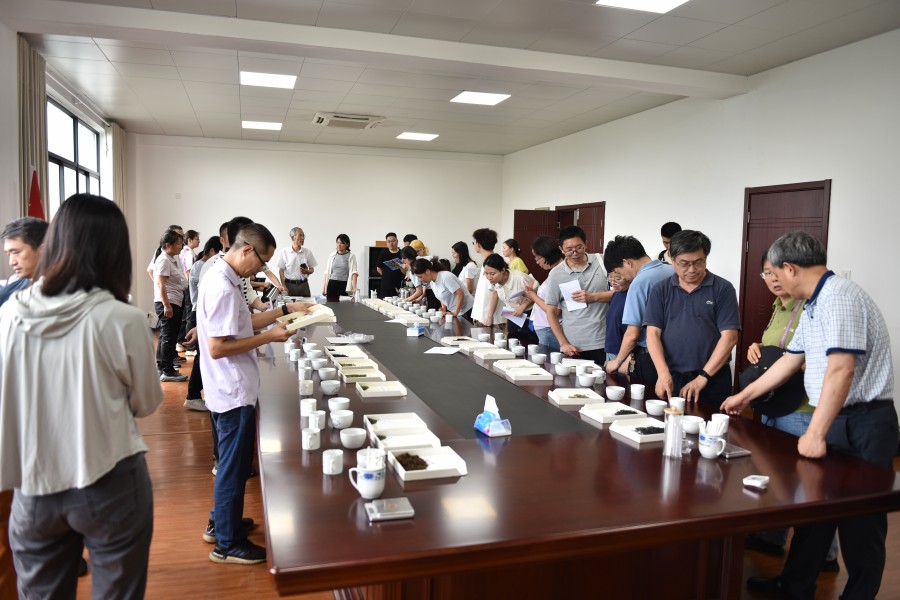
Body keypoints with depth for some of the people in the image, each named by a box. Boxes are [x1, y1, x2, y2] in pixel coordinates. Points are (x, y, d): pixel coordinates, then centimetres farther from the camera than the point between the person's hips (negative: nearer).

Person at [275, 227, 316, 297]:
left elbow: (312, 269, 10)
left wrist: (307, 271, -12)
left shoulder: (308, 252, 3)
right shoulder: (284, 252, -1)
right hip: (289, 284, -2)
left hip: (303, 284, 2)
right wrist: (283, 286, -7)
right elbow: (281, 270, 2)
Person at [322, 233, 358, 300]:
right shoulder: (332, 255, 9)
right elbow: (327, 272, 14)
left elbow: (354, 272, -9)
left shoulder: (351, 256, -1)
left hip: (344, 285, -3)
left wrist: (354, 287, -21)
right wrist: (324, 287, 11)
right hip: (332, 284, 3)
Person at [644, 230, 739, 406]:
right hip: (671, 378, 2)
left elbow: (729, 337, -7)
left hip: (712, 379, -1)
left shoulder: (722, 289, -1)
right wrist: (663, 373, -15)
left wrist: (702, 378, -13)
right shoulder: (660, 290, 5)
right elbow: (653, 334, -1)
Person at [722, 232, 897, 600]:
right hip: (835, 419, 10)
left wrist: (815, 433, -23)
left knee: (860, 525, 4)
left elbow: (841, 369, -27)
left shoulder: (838, 297, -19)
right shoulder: (815, 305, 13)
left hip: (863, 424, -10)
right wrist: (744, 396, 29)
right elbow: (790, 361, 22)